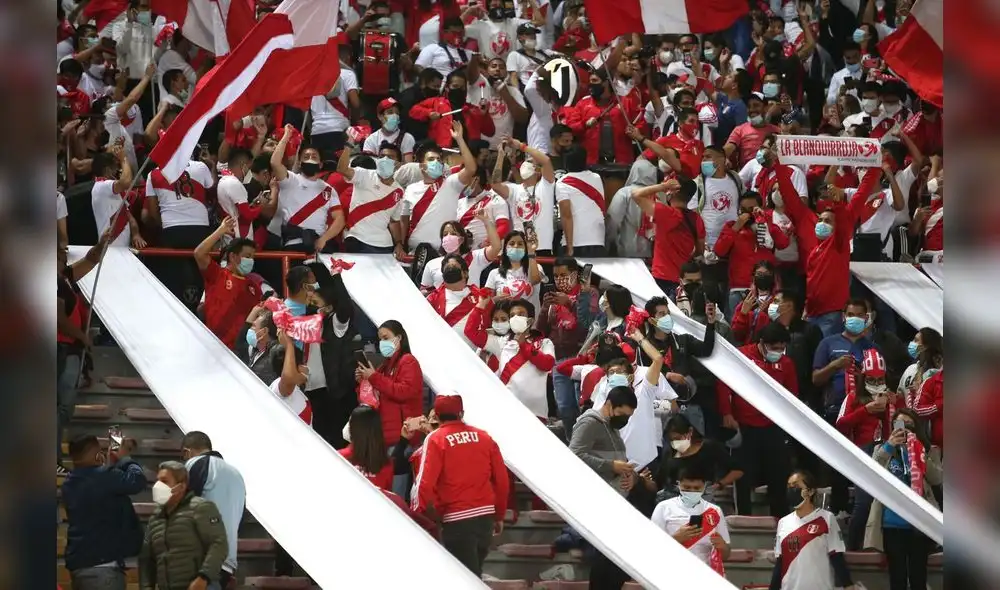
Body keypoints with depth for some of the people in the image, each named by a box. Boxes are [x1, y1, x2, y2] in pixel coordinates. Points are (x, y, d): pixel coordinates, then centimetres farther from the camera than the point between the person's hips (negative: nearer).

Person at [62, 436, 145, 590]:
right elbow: (137, 480, -16)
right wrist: (125, 459, 1)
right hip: (101, 564, -9)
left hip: (79, 563, 9)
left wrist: (111, 464, 19)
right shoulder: (100, 477, -14)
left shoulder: (70, 483, 12)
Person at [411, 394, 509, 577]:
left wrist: (417, 514, -4)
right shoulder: (484, 437, 7)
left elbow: (425, 481, -14)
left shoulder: (435, 439, -7)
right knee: (474, 572, 18)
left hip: (456, 519, -5)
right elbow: (502, 479, 8)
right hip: (485, 515, 5)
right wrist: (499, 515, 19)